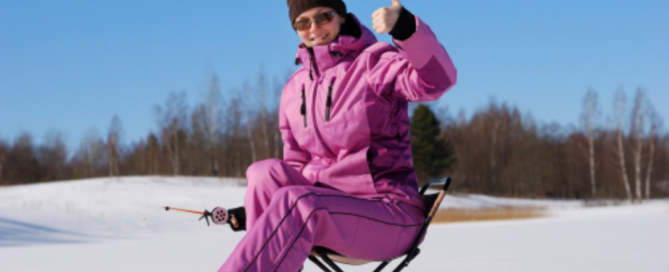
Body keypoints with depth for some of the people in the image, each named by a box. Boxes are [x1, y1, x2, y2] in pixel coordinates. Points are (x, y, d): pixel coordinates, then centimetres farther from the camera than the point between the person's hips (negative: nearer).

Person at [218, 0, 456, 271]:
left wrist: (405, 27, -45)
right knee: (266, 173, -21)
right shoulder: (295, 88, 15)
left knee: (295, 203, -32)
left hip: (392, 219, -6)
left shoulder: (375, 62, -5)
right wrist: (253, 208, 1)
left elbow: (438, 79, -26)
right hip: (332, 206, 6)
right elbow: (296, 162, 19)